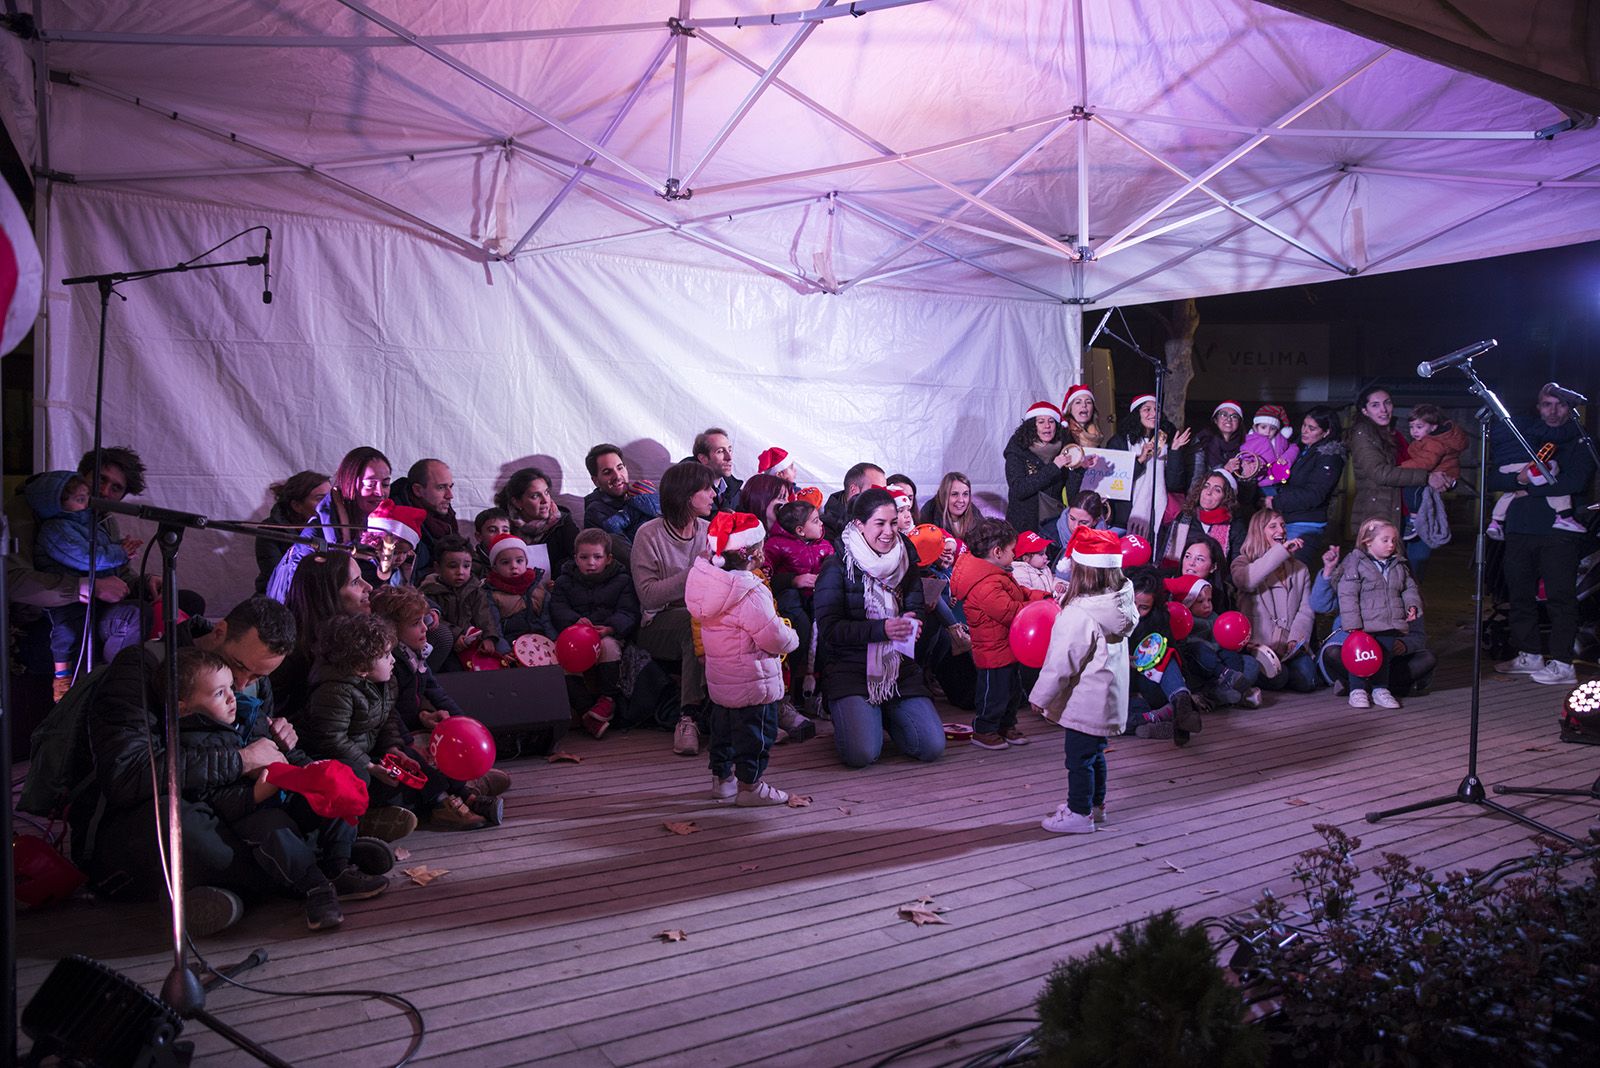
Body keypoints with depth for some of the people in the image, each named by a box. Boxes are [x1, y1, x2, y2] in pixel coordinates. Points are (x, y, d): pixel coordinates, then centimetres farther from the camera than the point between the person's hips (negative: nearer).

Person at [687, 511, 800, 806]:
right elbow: (774, 637, -26)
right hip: (752, 682, -8)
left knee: (723, 726, 22)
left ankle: (721, 778, 34)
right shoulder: (750, 594, -28)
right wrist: (791, 637, -1)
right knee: (756, 731, 7)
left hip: (719, 677, 8)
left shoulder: (706, 580, -2)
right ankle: (750, 785, 17)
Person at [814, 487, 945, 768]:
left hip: (900, 670, 4)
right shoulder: (837, 566, -6)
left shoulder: (906, 561, 9)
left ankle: (886, 716, 19)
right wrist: (882, 629, -24)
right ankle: (848, 718, 12)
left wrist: (910, 625, -15)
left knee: (933, 747, -10)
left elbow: (916, 611, 11)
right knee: (862, 753, -23)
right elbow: (829, 629, -12)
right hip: (850, 669, -4)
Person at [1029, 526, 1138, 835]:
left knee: (1079, 757, 5)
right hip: (1108, 697, 9)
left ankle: (1079, 813, 16)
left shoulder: (1079, 614, -26)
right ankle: (1095, 804, 37)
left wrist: (1040, 696, -10)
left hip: (1085, 701, -9)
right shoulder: (1120, 603, 0)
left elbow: (1062, 662, -21)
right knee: (1095, 752, 23)